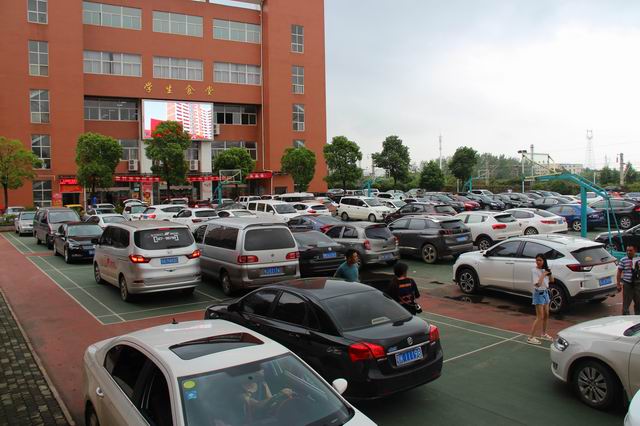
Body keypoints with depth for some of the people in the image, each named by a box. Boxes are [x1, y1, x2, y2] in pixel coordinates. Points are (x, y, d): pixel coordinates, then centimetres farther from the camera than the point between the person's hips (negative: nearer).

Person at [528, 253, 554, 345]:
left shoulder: (544, 270, 5)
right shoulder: (534, 271, -17)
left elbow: (552, 280, 8)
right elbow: (538, 284, -26)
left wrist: (549, 273, -8)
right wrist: (543, 274, -23)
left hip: (545, 293, 8)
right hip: (539, 294, -8)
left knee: (546, 315, 16)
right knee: (540, 317, -9)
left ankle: (544, 334, 33)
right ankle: (531, 337, -7)